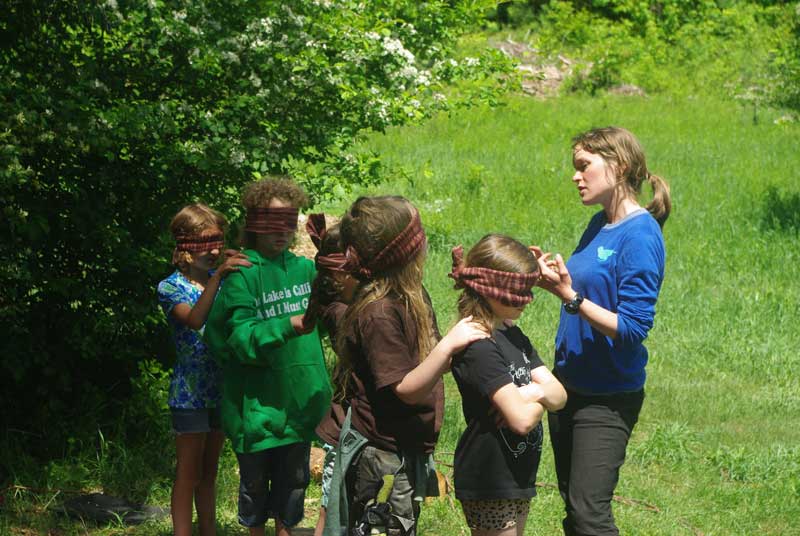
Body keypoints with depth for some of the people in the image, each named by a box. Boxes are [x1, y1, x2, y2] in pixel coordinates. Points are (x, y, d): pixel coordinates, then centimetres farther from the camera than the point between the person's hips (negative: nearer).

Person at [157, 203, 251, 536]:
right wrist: (217, 277, -40)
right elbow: (195, 320, -29)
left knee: (209, 471, 14)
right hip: (190, 392, -5)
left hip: (221, 389, 5)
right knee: (189, 473, -1)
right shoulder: (171, 288, -10)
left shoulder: (222, 280, 6)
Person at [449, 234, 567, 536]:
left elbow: (559, 396, 4)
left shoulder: (512, 335, 10)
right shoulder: (477, 347, -21)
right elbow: (521, 419, -26)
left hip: (518, 474, 9)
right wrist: (541, 398, -6)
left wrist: (535, 391, -18)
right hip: (488, 480, -9)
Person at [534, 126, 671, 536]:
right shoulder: (599, 225, 8)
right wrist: (554, 276, -3)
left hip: (608, 396, -9)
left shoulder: (641, 234, -18)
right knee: (572, 502, 14)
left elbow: (633, 328, -22)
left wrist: (570, 295, -26)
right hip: (570, 381, 9)